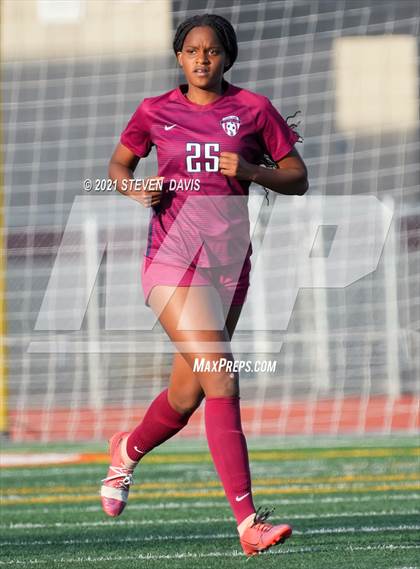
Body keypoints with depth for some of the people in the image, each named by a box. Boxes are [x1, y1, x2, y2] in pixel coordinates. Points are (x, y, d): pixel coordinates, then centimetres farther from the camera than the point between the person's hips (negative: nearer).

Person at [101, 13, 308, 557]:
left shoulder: (253, 108, 4)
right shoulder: (155, 111, 4)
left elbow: (297, 180, 7)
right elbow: (118, 164, 20)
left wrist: (249, 170, -11)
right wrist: (137, 190, -2)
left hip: (229, 262, 3)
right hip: (172, 259, -3)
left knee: (187, 395, 11)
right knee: (222, 378, -19)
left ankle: (127, 450, 46)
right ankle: (247, 520, -21)